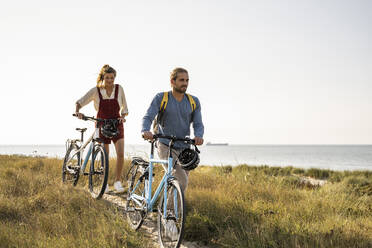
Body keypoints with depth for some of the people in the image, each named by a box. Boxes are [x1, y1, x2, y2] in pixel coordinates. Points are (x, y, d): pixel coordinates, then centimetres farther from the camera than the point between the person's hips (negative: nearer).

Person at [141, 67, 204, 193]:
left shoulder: (194, 101, 6)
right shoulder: (161, 98, -4)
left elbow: (198, 124, 1)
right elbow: (148, 117, -12)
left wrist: (198, 135, -23)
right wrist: (145, 131, -35)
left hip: (184, 148, 5)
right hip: (166, 146, -4)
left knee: (184, 182, 11)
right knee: (181, 180, -23)